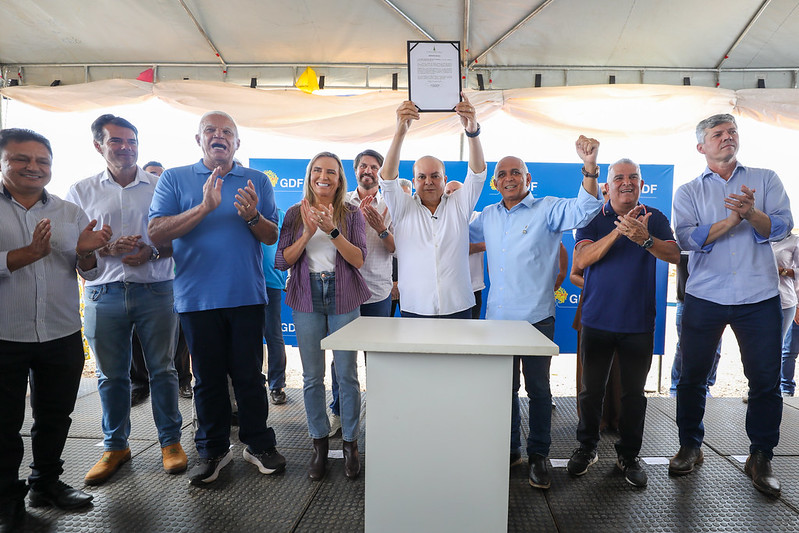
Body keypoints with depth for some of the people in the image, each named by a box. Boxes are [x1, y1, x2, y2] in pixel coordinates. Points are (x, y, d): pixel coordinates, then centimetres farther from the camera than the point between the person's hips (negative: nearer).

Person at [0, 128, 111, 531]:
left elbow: (89, 274, 7)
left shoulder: (71, 213, 6)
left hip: (62, 335, 3)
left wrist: (85, 252, -14)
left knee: (55, 416, 15)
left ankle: (46, 482, 34)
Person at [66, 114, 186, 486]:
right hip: (104, 293, 2)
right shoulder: (82, 191, 10)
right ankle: (115, 446, 26)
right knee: (111, 375, 10)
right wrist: (107, 249, -11)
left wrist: (153, 252, -13)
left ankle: (170, 441, 18)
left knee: (162, 369, 5)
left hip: (156, 290, -1)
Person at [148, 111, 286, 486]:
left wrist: (252, 215, -15)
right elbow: (156, 232, -6)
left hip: (246, 296, 0)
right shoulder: (174, 179, 6)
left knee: (249, 375, 6)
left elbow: (272, 236, 6)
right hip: (197, 296, 0)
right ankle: (212, 450, 27)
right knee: (207, 377, 10)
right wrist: (204, 208, -16)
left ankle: (259, 444, 23)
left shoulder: (257, 181, 9)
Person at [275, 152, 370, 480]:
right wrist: (308, 233, -14)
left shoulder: (352, 214, 3)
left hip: (343, 299, -1)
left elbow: (359, 259, -9)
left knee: (347, 374, 3)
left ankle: (350, 443, 18)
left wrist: (332, 230, -22)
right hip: (307, 298, 2)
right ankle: (319, 443, 23)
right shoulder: (295, 214, 6)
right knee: (312, 376, 7)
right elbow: (281, 261, -1)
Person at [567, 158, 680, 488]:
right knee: (591, 390, 7)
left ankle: (628, 455, 24)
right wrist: (618, 230, -23)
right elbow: (581, 260, -12)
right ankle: (587, 448, 25)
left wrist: (645, 239, -29)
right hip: (597, 320, -1)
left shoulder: (654, 219, 6)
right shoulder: (594, 219, 2)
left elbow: (674, 255, -9)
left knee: (634, 392, 9)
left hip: (639, 322, 1)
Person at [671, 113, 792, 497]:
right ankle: (690, 447, 25)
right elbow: (687, 238, -8)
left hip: (759, 298, 1)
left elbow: (783, 226, -4)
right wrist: (731, 220, -19)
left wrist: (752, 213, -24)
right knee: (692, 376, 7)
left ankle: (761, 457, 23)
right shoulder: (688, 193, 8)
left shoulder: (765, 180, 10)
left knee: (765, 380, 5)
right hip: (704, 298, 0)